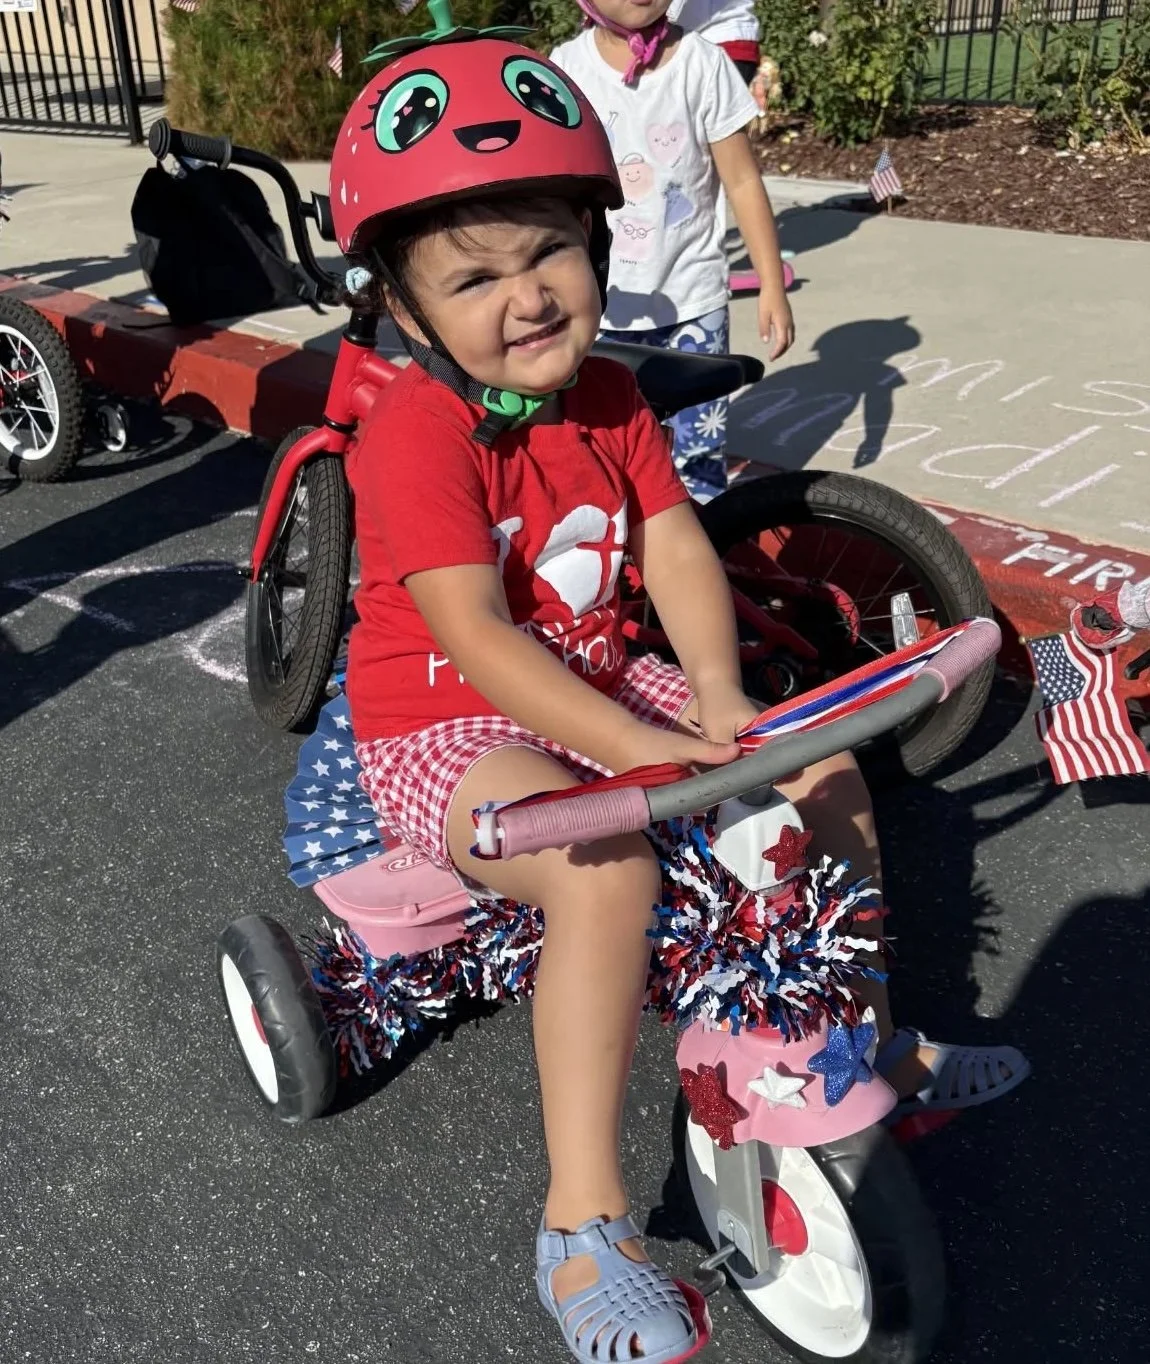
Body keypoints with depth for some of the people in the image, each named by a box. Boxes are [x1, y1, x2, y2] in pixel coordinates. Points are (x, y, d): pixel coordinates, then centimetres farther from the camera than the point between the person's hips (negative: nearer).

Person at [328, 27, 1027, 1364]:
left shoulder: (607, 395, 1)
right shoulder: (415, 430, -21)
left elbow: (677, 549, -5)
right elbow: (477, 639, -29)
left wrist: (720, 700, -22)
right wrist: (652, 754, -36)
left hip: (596, 685, 7)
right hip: (444, 723, -7)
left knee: (822, 766, 0)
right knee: (608, 868, -35)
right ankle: (583, 1222, -20)